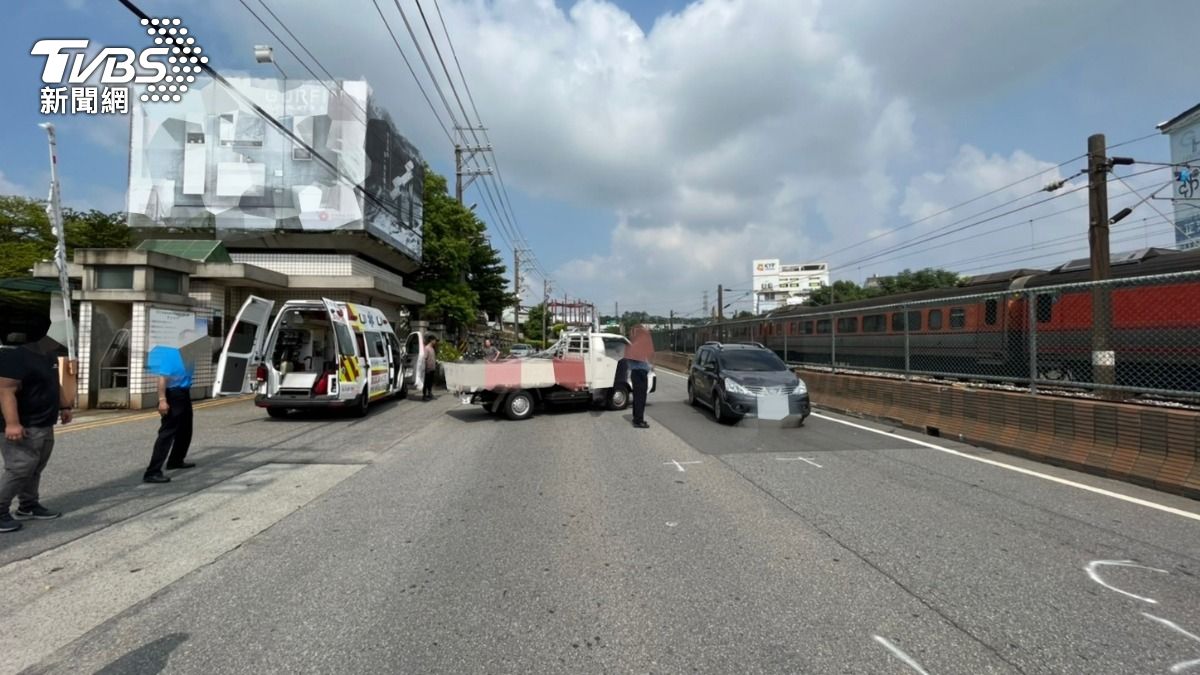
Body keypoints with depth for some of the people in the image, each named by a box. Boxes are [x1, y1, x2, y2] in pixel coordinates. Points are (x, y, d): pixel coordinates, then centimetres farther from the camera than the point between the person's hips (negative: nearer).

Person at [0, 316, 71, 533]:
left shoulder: (48, 355, 11)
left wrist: (64, 406, 25)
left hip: (44, 425, 10)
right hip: (23, 427, -10)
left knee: (35, 469, 15)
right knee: (19, 470, -9)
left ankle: (28, 506, 25)